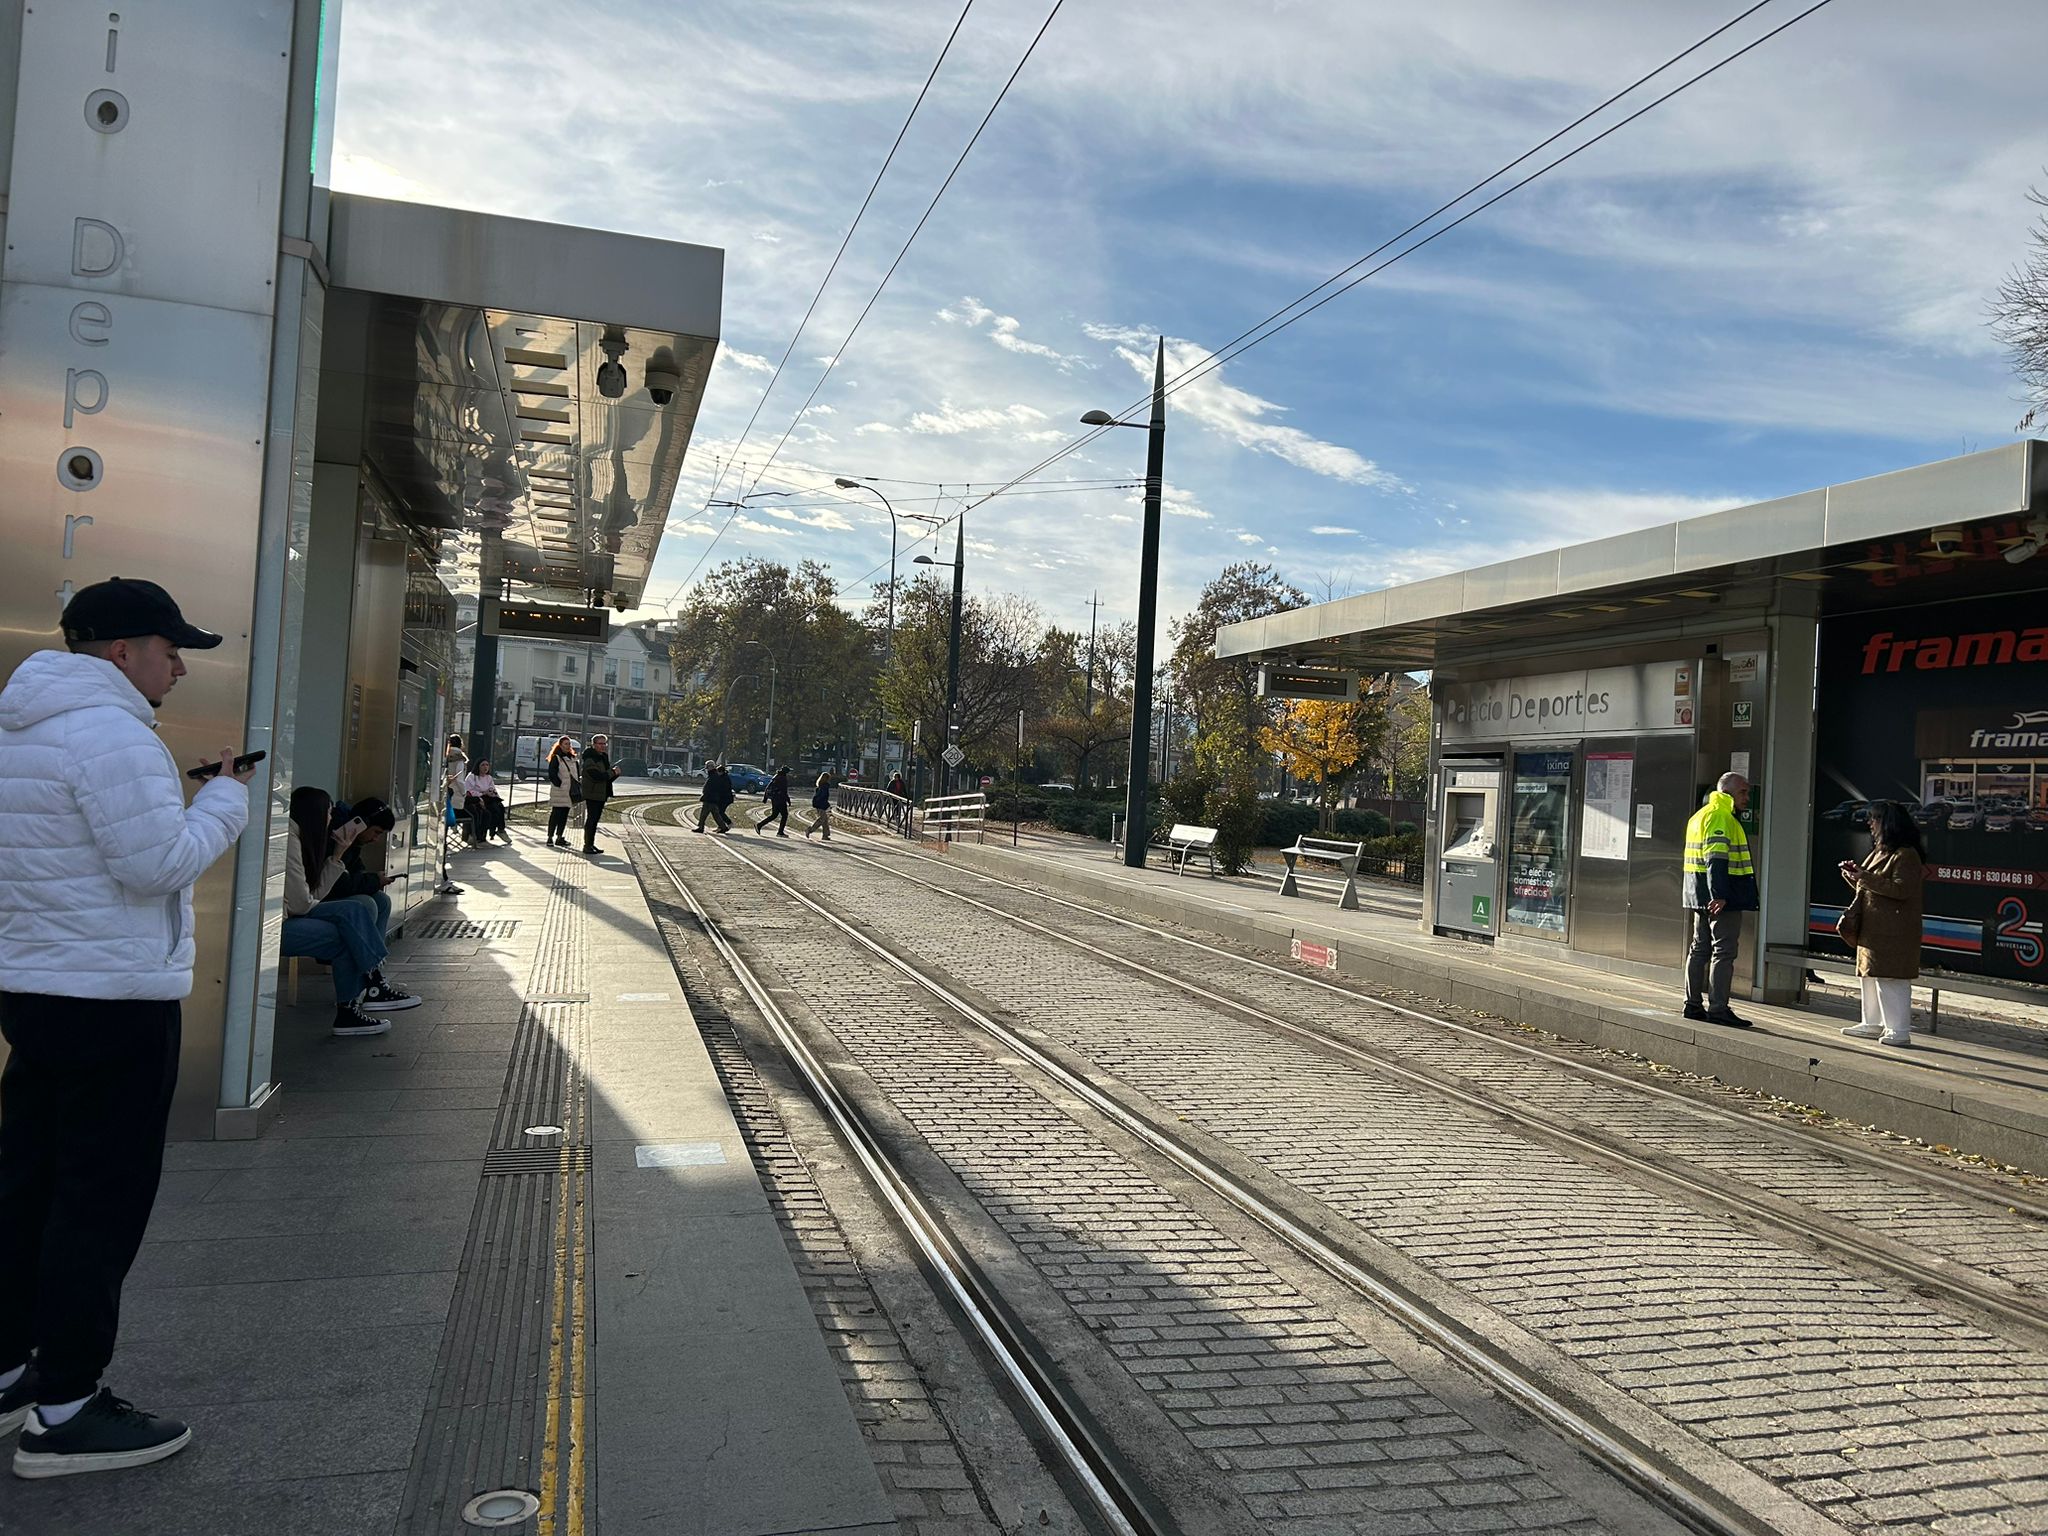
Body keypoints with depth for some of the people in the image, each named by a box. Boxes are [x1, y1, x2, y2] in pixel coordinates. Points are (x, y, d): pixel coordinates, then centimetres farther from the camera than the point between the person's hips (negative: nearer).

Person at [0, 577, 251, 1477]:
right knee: (102, 1203, -2)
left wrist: (195, 794, 11)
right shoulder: (109, 731, -18)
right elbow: (162, 864, -21)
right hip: (115, 998, -10)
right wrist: (225, 797, -7)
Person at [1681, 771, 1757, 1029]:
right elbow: (1716, 859, -23)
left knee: (1699, 949, 12)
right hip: (1722, 899, -10)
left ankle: (1694, 1005, 17)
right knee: (1723, 951, -7)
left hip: (1701, 897, 10)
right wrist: (1719, 894, -29)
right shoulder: (1721, 817, -12)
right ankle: (1718, 1008, -8)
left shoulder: (1700, 815, 20)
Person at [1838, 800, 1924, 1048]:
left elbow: (1901, 889, -23)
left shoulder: (1906, 854, -13)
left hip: (1893, 932, -10)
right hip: (1872, 928, 10)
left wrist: (1865, 877, -21)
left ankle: (1899, 1031, -6)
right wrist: (1854, 875, 7)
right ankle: (1873, 1024, 21)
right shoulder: (1879, 852, 18)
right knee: (1870, 975, 13)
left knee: (1891, 979, -9)